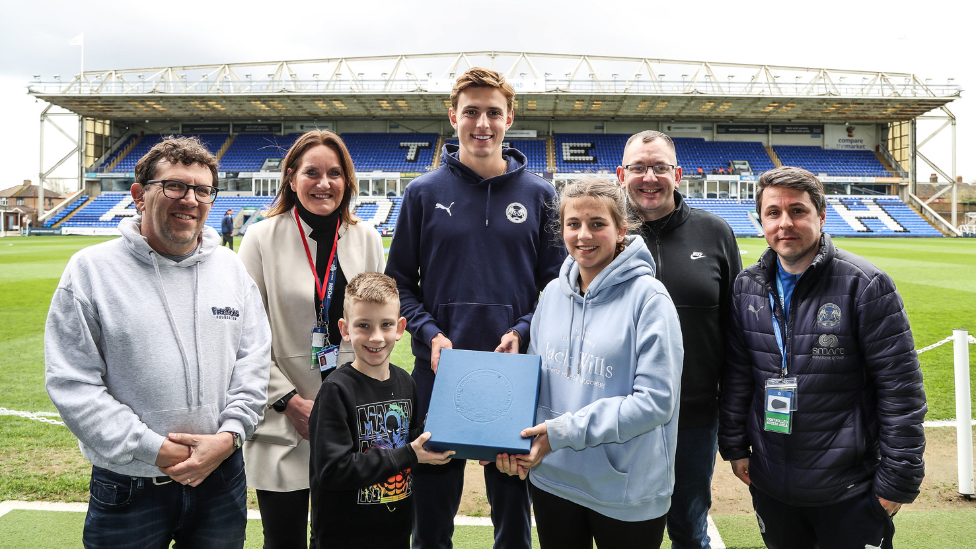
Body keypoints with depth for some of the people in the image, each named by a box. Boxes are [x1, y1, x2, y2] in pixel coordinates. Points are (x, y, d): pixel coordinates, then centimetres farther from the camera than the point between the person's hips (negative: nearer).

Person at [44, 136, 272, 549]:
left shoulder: (231, 268, 4)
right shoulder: (91, 270, -6)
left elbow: (254, 359, 3)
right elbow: (72, 382, -9)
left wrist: (229, 435, -10)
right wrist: (155, 450, -14)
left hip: (221, 476, 3)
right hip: (128, 484, -2)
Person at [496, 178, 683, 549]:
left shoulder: (648, 296, -15)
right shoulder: (554, 292, 2)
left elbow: (655, 401, -19)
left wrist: (564, 430, -21)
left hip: (628, 490, -4)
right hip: (551, 479, 5)